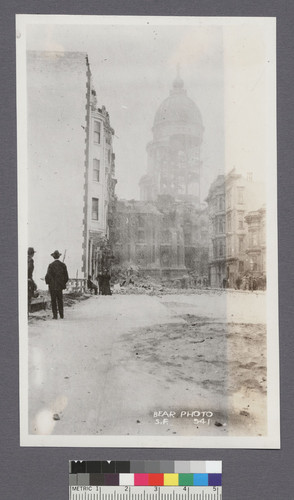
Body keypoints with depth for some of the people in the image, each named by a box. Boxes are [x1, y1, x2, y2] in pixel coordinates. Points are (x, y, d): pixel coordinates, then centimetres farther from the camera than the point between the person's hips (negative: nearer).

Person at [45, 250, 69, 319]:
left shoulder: (51, 265, -12)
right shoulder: (63, 265, -1)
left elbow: (48, 276, -13)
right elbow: (66, 276, 1)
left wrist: (48, 282, 5)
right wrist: (63, 283, 15)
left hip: (52, 286, -3)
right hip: (60, 286, 3)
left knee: (53, 301, 3)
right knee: (60, 300, 13)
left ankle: (55, 315, 2)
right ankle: (61, 315, 13)